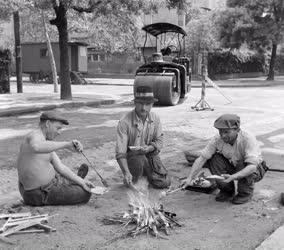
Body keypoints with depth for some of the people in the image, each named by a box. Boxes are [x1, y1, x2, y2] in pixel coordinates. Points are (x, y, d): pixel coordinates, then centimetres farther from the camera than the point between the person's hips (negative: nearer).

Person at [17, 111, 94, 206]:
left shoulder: (47, 143, 8)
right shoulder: (35, 136, -21)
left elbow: (60, 167, 5)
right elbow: (36, 147, -48)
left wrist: (80, 181, -3)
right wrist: (67, 144, -48)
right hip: (42, 195, -9)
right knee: (86, 194, 4)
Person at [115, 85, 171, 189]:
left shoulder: (155, 119, -5)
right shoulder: (124, 122, -19)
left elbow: (159, 141, 4)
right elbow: (120, 152, -21)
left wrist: (149, 148, -20)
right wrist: (126, 173, -34)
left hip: (150, 154, 4)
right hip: (132, 156, -4)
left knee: (164, 182, -13)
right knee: (140, 160, -39)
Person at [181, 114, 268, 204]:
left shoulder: (248, 139, -31)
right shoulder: (217, 139, -20)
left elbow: (252, 166, -40)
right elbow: (202, 158, -21)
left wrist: (232, 177, -52)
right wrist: (190, 178, -32)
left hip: (256, 170, -3)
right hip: (233, 166, 4)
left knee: (242, 165, -36)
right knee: (215, 159, -23)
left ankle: (246, 192, -5)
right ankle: (227, 190, -1)